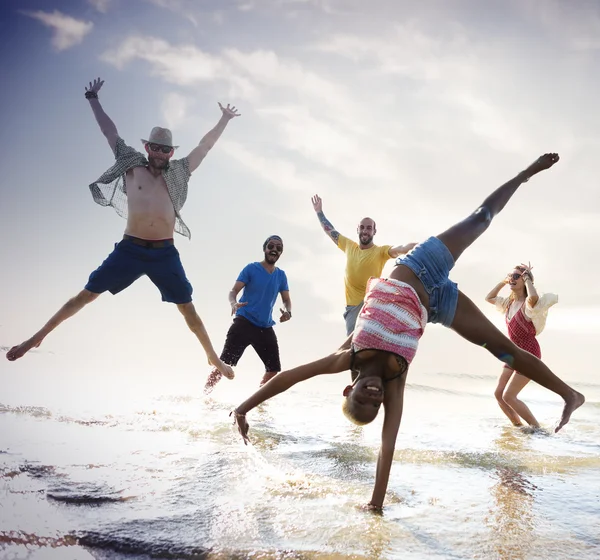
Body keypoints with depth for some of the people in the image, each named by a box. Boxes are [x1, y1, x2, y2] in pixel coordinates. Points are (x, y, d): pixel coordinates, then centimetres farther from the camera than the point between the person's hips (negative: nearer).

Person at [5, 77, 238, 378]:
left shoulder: (179, 173, 9)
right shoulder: (132, 165, 8)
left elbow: (205, 145, 18)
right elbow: (110, 132, 15)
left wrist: (224, 119, 24)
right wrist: (93, 100, 22)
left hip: (165, 252, 1)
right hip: (129, 248, 0)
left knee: (188, 309, 6)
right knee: (87, 294, 1)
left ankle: (214, 358, 17)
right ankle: (38, 336, 11)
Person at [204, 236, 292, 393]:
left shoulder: (281, 275, 11)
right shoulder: (251, 269, -2)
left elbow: (286, 300, 13)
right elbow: (233, 291, -6)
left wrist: (287, 312, -11)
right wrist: (233, 303, -29)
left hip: (265, 328, 5)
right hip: (244, 323, -5)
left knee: (274, 369, 7)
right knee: (224, 363, -14)